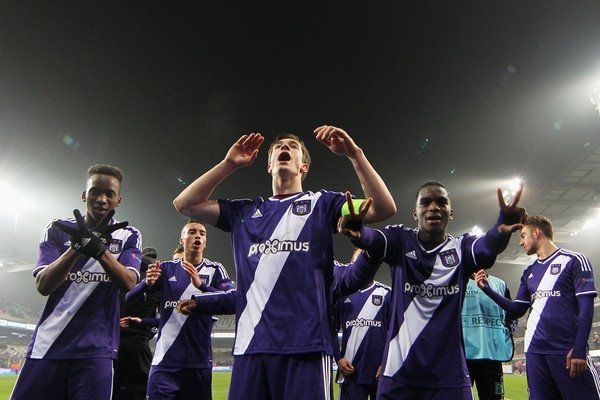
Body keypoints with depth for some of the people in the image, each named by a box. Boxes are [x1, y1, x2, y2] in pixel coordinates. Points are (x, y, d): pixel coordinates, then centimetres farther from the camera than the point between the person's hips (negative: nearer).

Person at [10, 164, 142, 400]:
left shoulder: (128, 236, 3)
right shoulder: (58, 230, 4)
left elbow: (128, 283, -13)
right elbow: (43, 286, -8)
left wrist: (97, 249, -29)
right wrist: (78, 246, -23)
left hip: (96, 347, -1)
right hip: (48, 345, 1)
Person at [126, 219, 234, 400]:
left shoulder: (215, 270, 2)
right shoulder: (166, 268, 6)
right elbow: (130, 297, 1)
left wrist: (200, 285, -29)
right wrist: (147, 282, -21)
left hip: (199, 360, 0)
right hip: (165, 360, 0)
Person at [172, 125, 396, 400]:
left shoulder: (322, 203, 11)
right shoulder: (246, 211, 18)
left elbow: (384, 208, 0)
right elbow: (184, 204, 15)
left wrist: (354, 153, -7)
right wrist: (229, 163, 11)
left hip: (306, 344, -2)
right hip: (251, 344, 3)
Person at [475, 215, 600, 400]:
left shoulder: (574, 260, 0)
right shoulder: (529, 273, 18)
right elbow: (517, 310, 16)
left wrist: (579, 348, -15)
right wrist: (488, 289, 4)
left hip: (568, 350, -5)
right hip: (535, 350, 6)